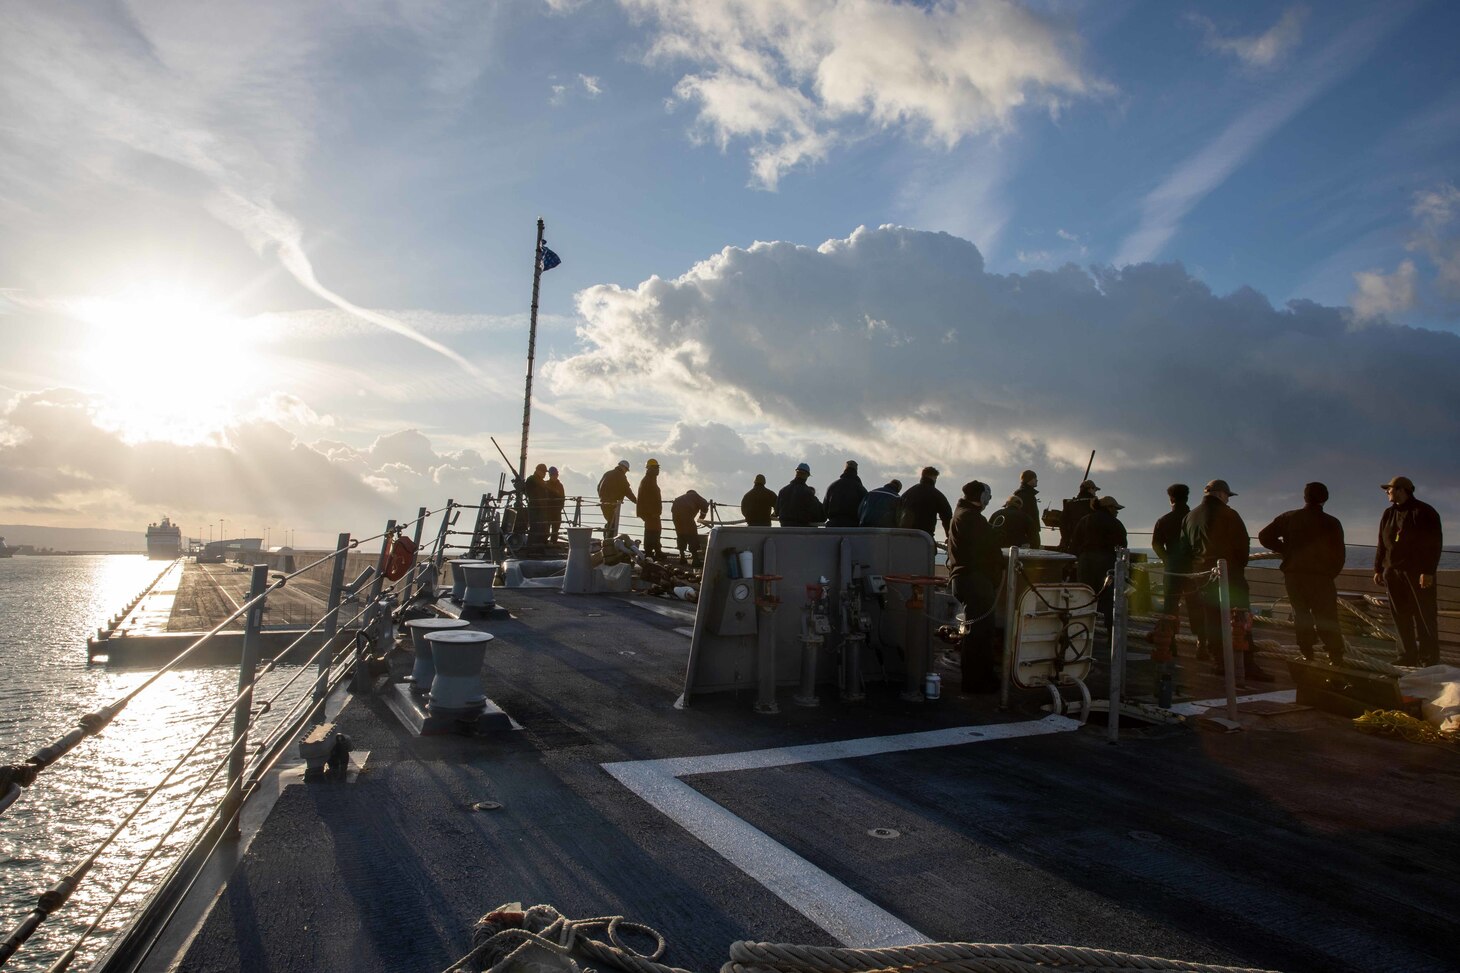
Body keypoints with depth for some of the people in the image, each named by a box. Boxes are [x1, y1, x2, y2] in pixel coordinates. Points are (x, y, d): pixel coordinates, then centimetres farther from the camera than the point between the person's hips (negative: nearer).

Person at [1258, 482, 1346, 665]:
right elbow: (1339, 554, 1)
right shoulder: (1331, 523, 0)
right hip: (1321, 577, -2)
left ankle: (1307, 653, 8)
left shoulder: (1289, 518, 3)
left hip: (1293, 575, 2)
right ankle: (1336, 656, -3)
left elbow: (1264, 536, 1)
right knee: (1326, 619, 2)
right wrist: (1330, 574, 15)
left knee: (1301, 614, 12)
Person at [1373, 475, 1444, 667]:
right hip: (1394, 572, 7)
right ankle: (1408, 657, 12)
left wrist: (1428, 571, -17)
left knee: (1425, 616, -4)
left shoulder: (1424, 512, -5)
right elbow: (1382, 545, 18)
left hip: (1418, 574, -6)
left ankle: (1429, 659, 0)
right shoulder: (1388, 515, 16)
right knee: (1401, 616, 6)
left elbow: (1434, 544, -10)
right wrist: (1378, 569, 13)